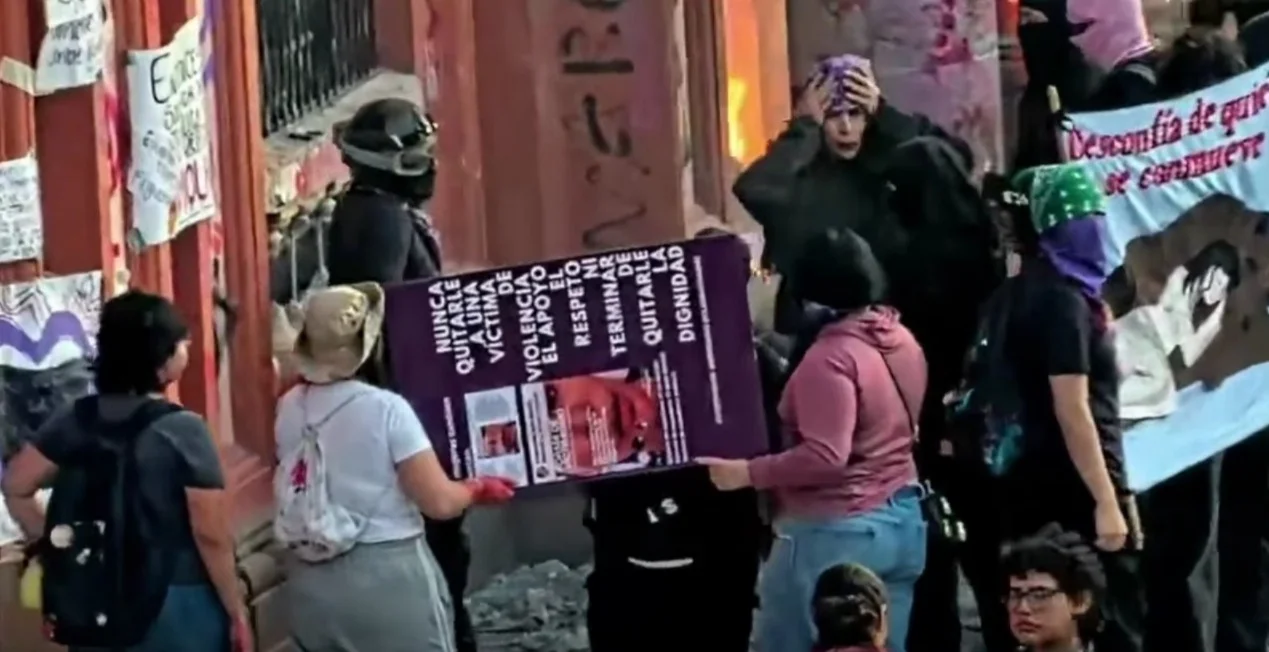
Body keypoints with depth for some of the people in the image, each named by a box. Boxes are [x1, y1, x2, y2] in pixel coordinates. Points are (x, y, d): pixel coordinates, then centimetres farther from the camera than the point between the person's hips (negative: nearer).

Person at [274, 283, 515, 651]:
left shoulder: (290, 409, 2)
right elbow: (440, 503, -14)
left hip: (312, 584, 5)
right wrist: (479, 489, 7)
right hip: (387, 578, -5)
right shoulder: (386, 409, -14)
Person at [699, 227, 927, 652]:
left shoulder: (830, 356, -20)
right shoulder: (902, 341, 7)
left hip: (836, 532, -9)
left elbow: (824, 457, -26)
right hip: (902, 520, 9)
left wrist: (748, 473, -18)